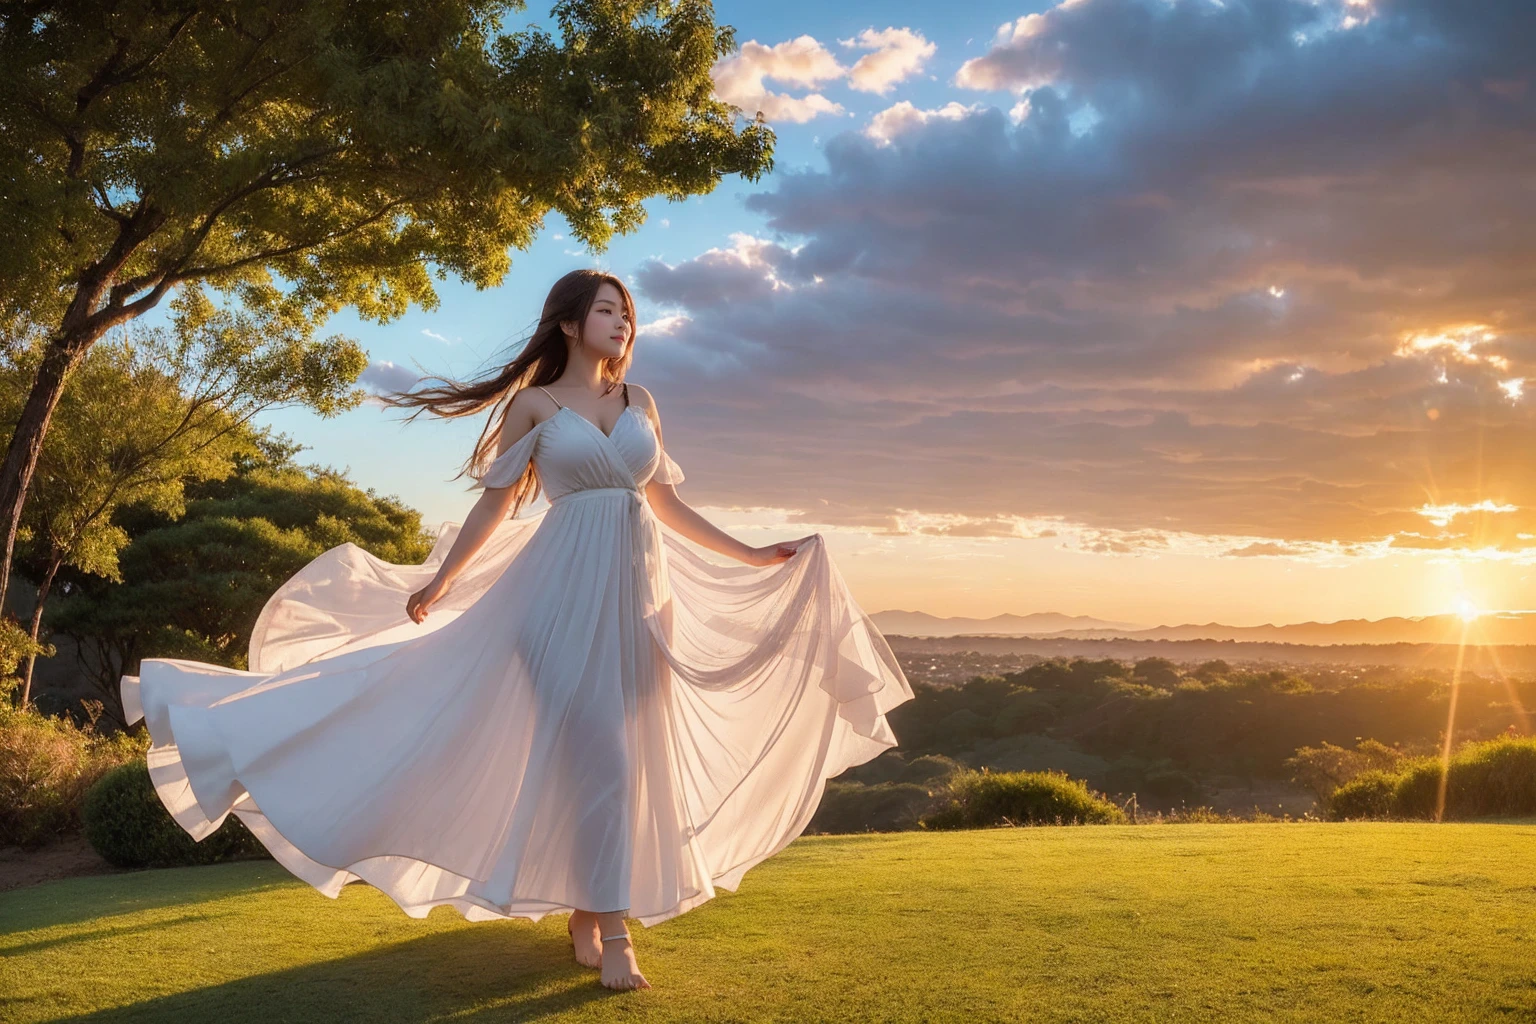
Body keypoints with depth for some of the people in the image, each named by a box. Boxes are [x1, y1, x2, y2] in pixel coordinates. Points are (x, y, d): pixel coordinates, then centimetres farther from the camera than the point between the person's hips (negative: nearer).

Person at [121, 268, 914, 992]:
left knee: (635, 755, 4)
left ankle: (584, 913, 17)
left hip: (641, 589, 5)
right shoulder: (533, 403, 3)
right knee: (596, 752, -11)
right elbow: (494, 506, 3)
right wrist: (438, 583, -2)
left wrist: (752, 556, 19)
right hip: (567, 586, -5)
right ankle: (612, 932, -6)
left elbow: (667, 504, 19)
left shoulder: (640, 403, 15)